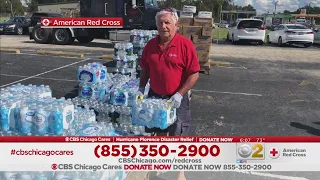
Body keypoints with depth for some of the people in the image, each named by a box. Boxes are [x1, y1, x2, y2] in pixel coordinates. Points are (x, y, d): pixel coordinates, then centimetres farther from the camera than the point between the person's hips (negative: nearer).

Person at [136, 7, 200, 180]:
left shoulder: (185, 44, -14)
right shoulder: (151, 45, 2)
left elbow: (194, 74, -14)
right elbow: (145, 70, 13)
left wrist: (179, 94, -20)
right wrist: (141, 88, 2)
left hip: (176, 98, -4)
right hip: (155, 96, 5)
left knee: (177, 136, 5)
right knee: (160, 131, 18)